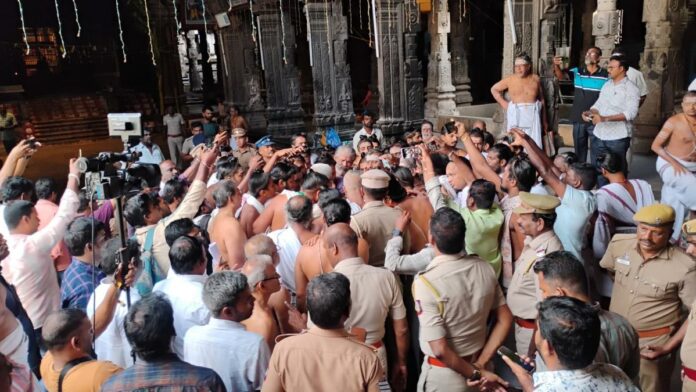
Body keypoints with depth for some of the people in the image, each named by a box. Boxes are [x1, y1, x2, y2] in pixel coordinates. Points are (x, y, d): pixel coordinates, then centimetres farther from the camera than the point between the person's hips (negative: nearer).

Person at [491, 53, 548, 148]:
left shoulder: (536, 79, 7)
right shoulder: (510, 80, 3)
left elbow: (541, 100, 12)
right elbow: (494, 89, 16)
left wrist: (544, 121, 13)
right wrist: (503, 103, 5)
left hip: (533, 116, 1)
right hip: (516, 115, -1)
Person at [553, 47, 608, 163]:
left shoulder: (605, 75, -7)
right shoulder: (577, 71, 0)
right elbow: (561, 75, -17)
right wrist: (556, 66, -38)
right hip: (578, 119, 3)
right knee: (579, 148, 17)